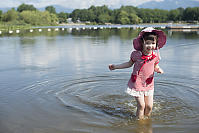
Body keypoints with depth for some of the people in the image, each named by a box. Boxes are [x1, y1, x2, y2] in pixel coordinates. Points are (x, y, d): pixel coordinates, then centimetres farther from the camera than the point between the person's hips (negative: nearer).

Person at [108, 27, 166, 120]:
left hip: (149, 84, 3)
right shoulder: (136, 54, -14)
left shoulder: (155, 56, -6)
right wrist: (115, 66, 4)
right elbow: (130, 63, 5)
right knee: (141, 106, -2)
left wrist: (159, 70, -13)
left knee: (149, 106, 7)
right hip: (137, 83, -3)